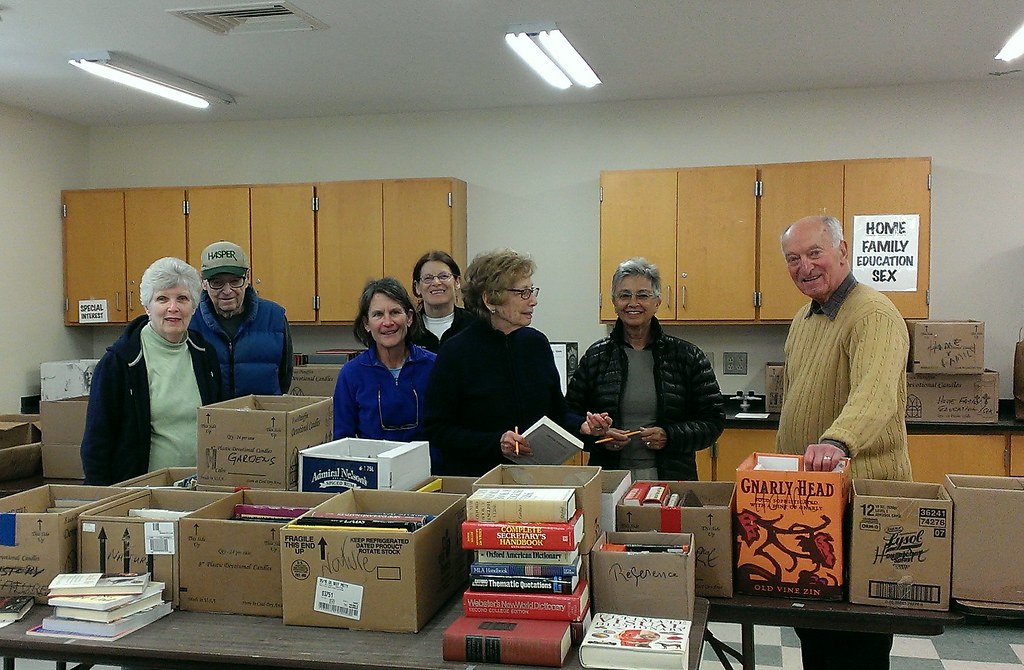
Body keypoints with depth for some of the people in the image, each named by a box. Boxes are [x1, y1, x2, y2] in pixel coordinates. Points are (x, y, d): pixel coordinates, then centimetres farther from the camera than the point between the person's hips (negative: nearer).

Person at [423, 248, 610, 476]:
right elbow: (436, 430, -9)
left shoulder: (537, 343, 6)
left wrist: (582, 425, -3)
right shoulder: (456, 352, -9)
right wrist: (495, 443, -20)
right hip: (475, 481, -4)